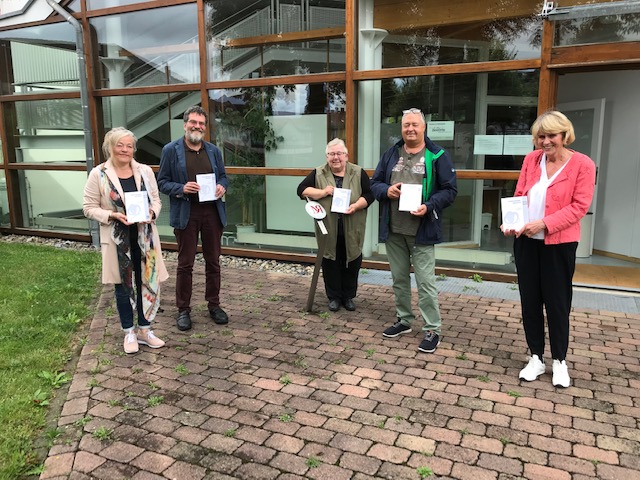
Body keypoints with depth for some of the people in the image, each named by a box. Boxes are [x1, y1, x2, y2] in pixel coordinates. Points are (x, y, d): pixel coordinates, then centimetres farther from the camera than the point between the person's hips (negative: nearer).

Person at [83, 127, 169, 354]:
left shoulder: (145, 171, 3)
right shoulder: (98, 174, -6)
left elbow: (156, 199, 10)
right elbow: (89, 208, -3)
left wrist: (152, 212, -12)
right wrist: (113, 215, -19)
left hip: (144, 237, 3)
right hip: (118, 239, -3)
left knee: (149, 282, 8)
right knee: (123, 285, 9)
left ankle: (144, 330, 26)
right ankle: (129, 332, 26)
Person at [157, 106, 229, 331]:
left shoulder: (214, 150, 10)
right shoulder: (171, 150, -1)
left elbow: (223, 176, 17)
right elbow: (162, 182, -1)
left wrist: (222, 186, -6)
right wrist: (181, 189, -19)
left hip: (212, 212, 4)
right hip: (185, 214, -3)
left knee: (213, 261, 11)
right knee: (185, 264, 5)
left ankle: (214, 304, 26)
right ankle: (183, 309, 17)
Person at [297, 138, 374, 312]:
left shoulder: (358, 173, 2)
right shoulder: (318, 174, 3)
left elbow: (369, 195, 1)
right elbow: (302, 190, 1)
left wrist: (356, 206, -17)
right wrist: (323, 192, -13)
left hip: (351, 231, 0)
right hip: (329, 230, 0)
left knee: (352, 263, 8)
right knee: (330, 263, 6)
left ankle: (349, 296, 24)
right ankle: (334, 297, 21)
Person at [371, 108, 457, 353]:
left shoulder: (438, 156, -3)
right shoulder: (390, 154, 10)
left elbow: (450, 190, -5)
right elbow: (374, 183, 13)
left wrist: (429, 206, -20)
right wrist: (387, 190, -10)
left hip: (422, 230, -5)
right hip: (393, 230, 5)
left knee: (425, 282, -2)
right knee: (399, 278, 16)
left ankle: (433, 330, 10)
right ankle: (404, 320, 32)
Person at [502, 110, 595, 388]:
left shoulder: (583, 164, -7)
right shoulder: (531, 159, 6)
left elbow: (579, 206, -12)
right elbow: (519, 195, 6)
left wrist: (544, 223, -24)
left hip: (559, 244, -4)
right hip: (526, 241, 4)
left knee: (556, 302, 7)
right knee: (529, 300, 10)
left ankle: (560, 361, 26)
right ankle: (536, 358, 26)